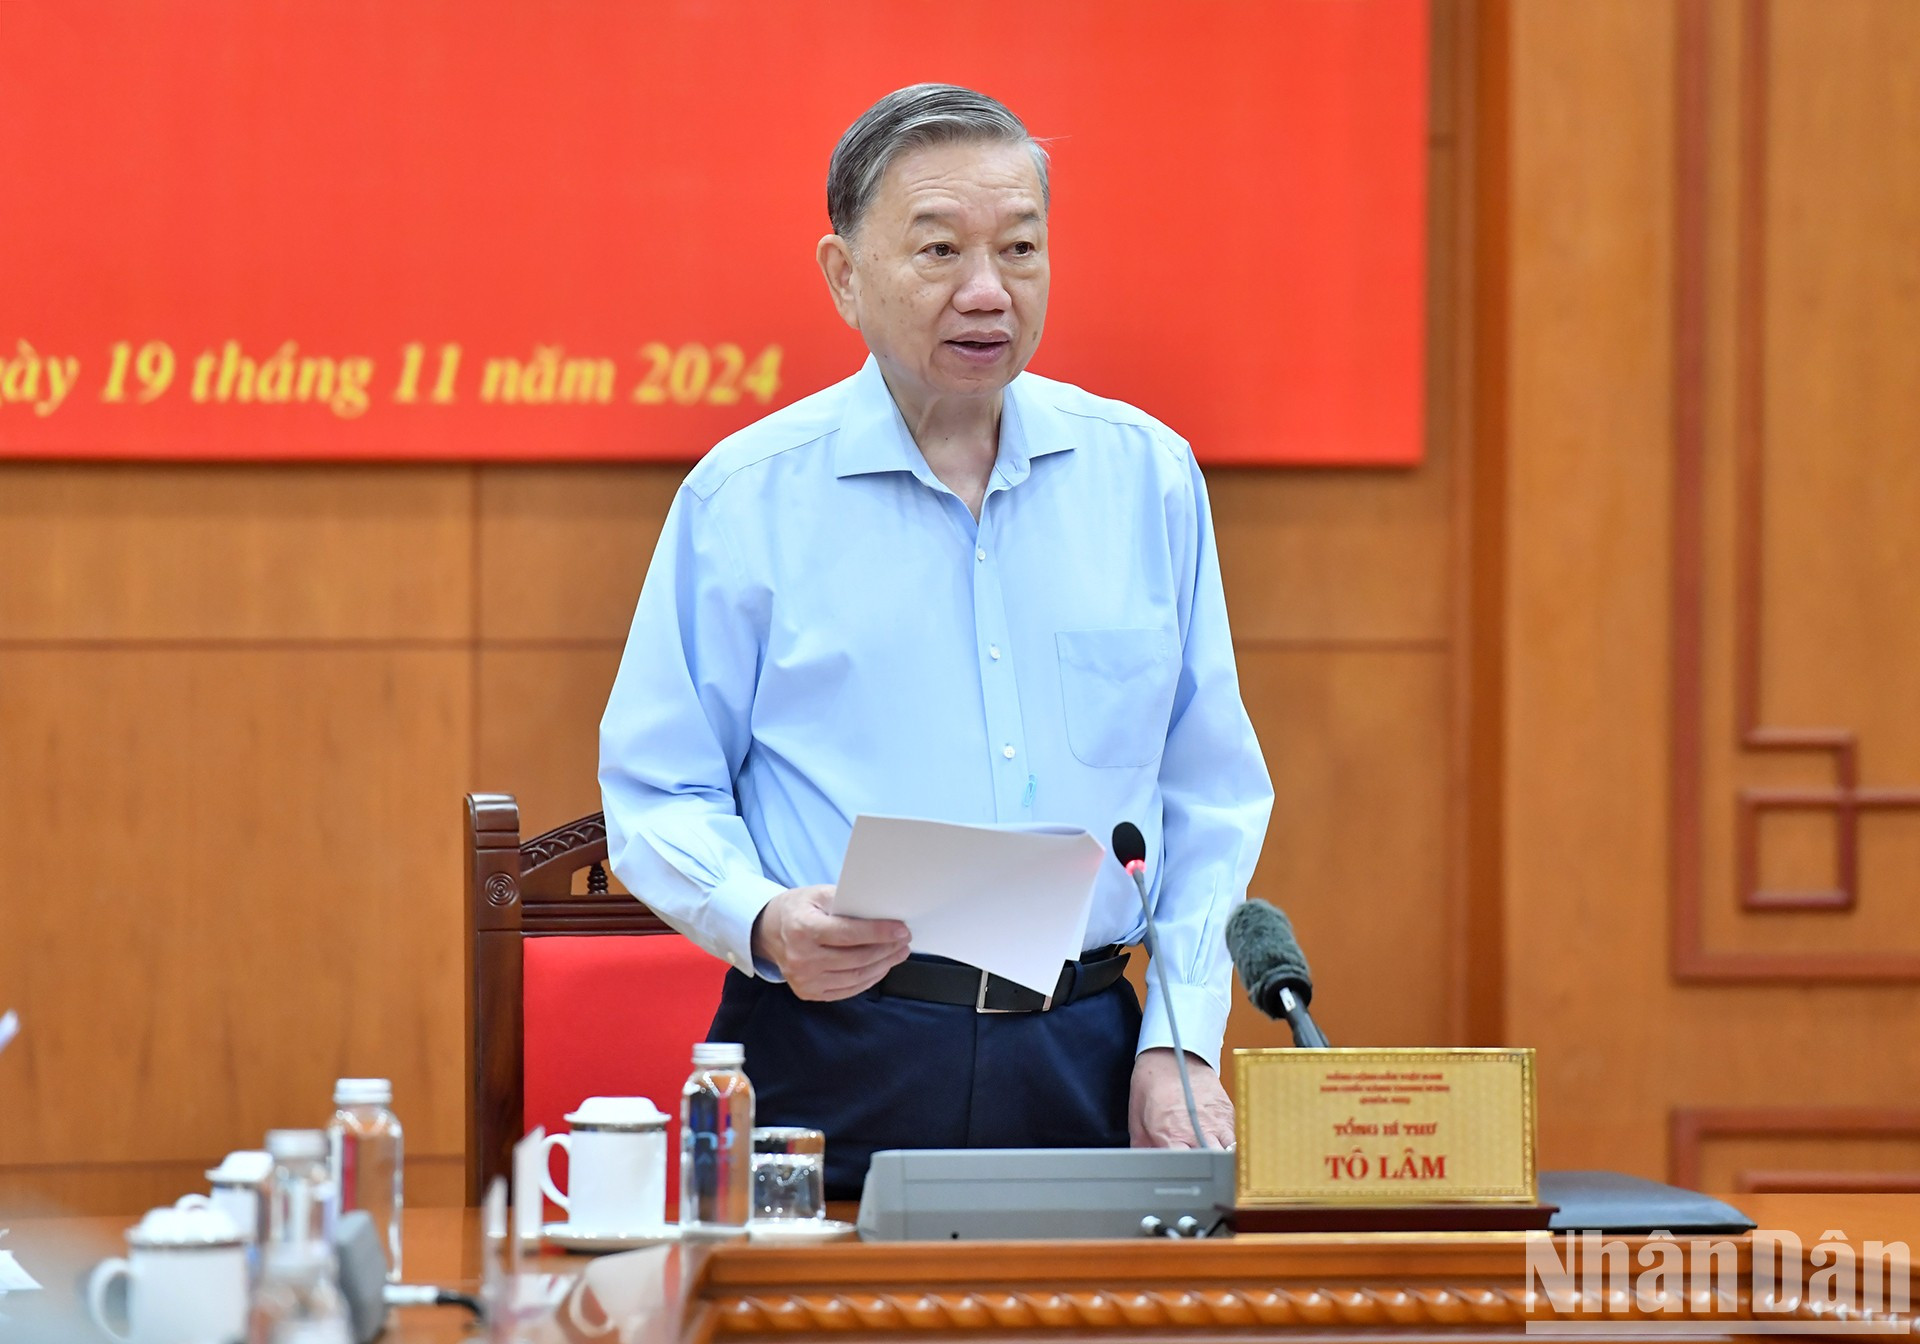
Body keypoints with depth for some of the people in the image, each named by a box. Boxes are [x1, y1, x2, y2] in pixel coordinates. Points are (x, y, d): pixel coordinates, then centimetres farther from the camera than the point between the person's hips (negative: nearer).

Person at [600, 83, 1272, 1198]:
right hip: (832, 1057, -2)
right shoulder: (743, 499, 2)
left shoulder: (1146, 476, 10)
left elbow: (1210, 796, 12)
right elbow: (659, 795, 3)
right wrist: (764, 922, -17)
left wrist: (1180, 1043, 2)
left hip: (1085, 1056, 2)